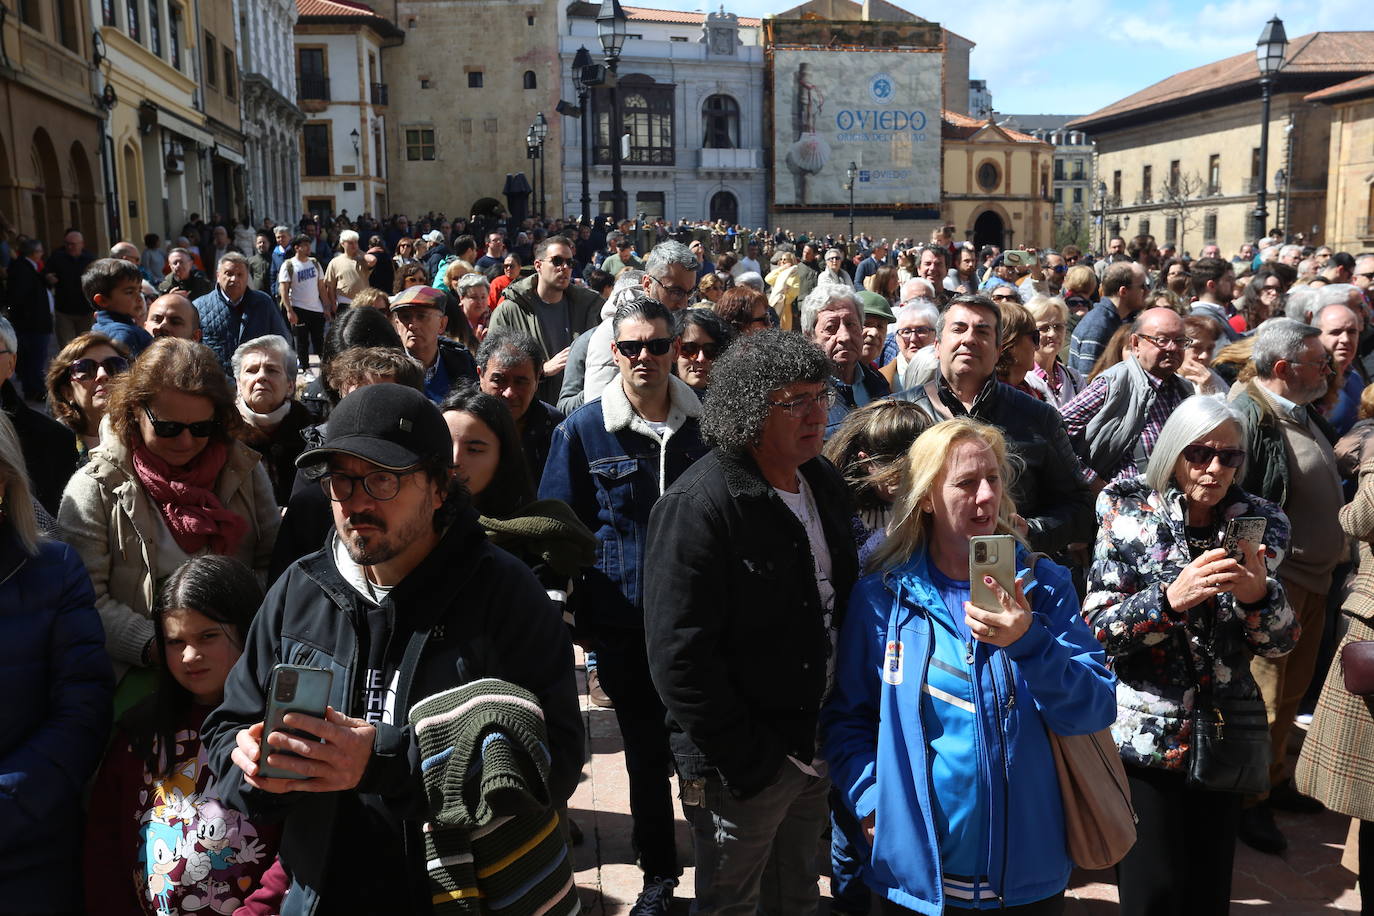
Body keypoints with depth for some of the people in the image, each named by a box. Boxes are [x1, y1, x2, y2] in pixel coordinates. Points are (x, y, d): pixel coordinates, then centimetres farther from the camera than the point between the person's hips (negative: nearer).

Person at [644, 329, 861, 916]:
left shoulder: (824, 485, 3)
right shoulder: (697, 508, -23)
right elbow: (680, 657, -25)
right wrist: (748, 759, -20)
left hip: (818, 748, 7)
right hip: (742, 765, -7)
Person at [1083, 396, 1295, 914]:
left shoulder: (1258, 524, 1)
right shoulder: (1130, 517, -8)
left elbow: (1279, 643, 1)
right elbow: (1096, 628, -12)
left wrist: (1258, 593, -21)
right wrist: (1170, 597, -28)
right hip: (1142, 733, -3)